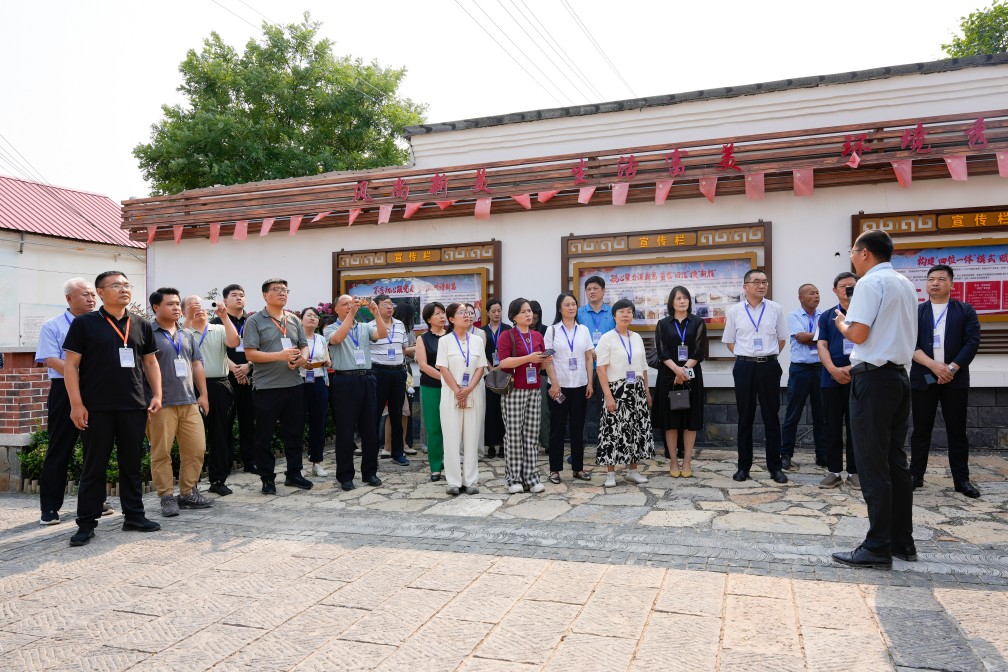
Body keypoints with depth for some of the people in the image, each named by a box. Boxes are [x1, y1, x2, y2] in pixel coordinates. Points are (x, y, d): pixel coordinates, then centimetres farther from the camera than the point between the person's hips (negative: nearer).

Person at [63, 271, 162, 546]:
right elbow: (71, 365, -4)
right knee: (94, 466, 4)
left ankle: (134, 516, 21)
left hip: (134, 407, 3)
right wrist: (76, 403, -10)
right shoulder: (84, 323, -2)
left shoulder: (142, 326, 10)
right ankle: (86, 523, 14)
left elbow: (150, 362, 16)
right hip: (96, 408, -3)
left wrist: (157, 395, 5)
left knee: (132, 464, 10)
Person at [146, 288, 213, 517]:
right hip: (161, 404, -6)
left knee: (196, 449, 5)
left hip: (189, 402, 6)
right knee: (161, 452, 0)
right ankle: (167, 497, 10)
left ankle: (188, 493, 17)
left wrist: (203, 394, 13)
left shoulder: (187, 335, 16)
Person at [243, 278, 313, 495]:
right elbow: (250, 354, -11)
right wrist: (280, 356, -20)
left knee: (295, 432, 12)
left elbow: (304, 347, 14)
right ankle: (267, 479, 17)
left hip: (293, 385, 5)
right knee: (265, 435, 4)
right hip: (266, 387, -5)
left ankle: (294, 474, 25)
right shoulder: (255, 321, -3)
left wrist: (301, 358, -9)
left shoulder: (294, 320, 13)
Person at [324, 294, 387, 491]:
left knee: (370, 428, 8)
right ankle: (345, 476, 11)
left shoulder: (365, 327, 14)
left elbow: (382, 334, -4)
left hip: (366, 380, 4)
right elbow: (338, 338, -19)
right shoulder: (331, 329, 4)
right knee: (345, 430, 2)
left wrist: (376, 313, -17)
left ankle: (370, 472, 19)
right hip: (344, 381, -4)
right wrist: (351, 314, -23)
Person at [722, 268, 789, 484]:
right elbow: (729, 341, 11)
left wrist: (767, 356, 5)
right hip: (744, 367, 0)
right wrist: (746, 356, 4)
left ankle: (775, 466, 14)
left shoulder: (776, 309, 2)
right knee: (745, 418, 7)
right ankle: (743, 466, 15)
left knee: (771, 417, 5)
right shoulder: (734, 311, 2)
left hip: (769, 366, 0)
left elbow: (781, 338, 11)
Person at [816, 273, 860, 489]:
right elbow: (822, 345, 2)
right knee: (833, 426, 5)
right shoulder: (826, 316, 10)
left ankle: (854, 471, 11)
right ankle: (834, 470, 13)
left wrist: (853, 368, -15)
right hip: (831, 378, 2)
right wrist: (833, 369, -13)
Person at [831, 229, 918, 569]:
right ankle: (902, 541, 18)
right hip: (899, 375, 9)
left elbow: (858, 334, -18)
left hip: (873, 378, -9)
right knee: (896, 461, 13)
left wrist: (841, 323, 2)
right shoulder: (906, 285, 17)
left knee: (873, 465, -5)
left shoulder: (870, 283, -11)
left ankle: (878, 547, -1)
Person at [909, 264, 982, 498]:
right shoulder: (915, 312, 6)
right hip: (922, 379, 0)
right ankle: (916, 475, 14)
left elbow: (972, 343, -3)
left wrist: (951, 368, -14)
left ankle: (961, 479, 13)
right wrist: (934, 366, -16)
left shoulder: (966, 311, 6)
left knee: (957, 431, 6)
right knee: (921, 430, 6)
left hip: (955, 380, 0)